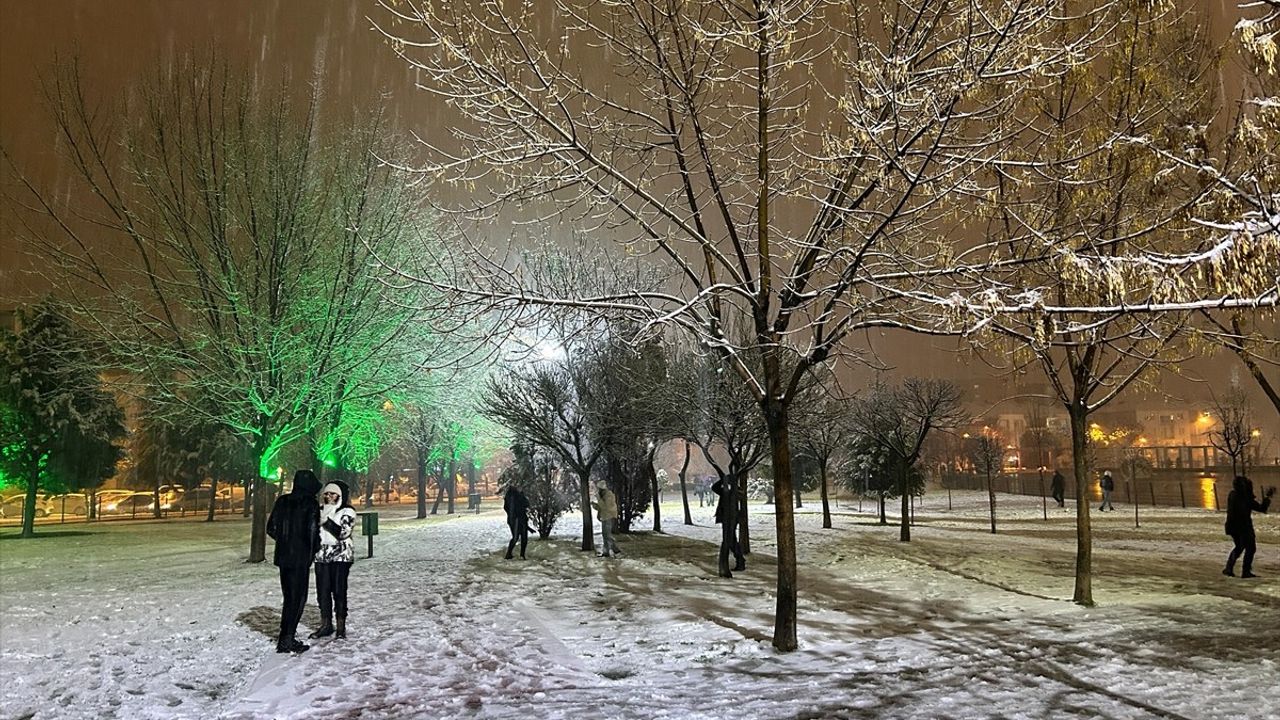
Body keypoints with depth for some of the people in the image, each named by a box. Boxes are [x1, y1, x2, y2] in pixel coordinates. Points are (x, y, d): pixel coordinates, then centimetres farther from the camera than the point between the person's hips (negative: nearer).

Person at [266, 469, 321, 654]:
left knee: (289, 597, 17)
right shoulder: (310, 504, -12)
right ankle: (286, 640, 1)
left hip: (283, 557, 6)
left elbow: (271, 528, 7)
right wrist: (313, 550, 2)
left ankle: (286, 638, 21)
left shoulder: (282, 501, 6)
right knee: (298, 598, 3)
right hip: (300, 558, -6)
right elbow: (312, 531, -15)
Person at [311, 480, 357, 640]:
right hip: (322, 555, 5)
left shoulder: (347, 512, -5)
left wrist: (327, 520, -17)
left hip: (340, 555, -5)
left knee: (339, 590, -3)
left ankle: (341, 627, 6)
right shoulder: (321, 510, 13)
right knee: (322, 591, 5)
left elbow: (343, 532, -16)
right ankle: (326, 625, 16)